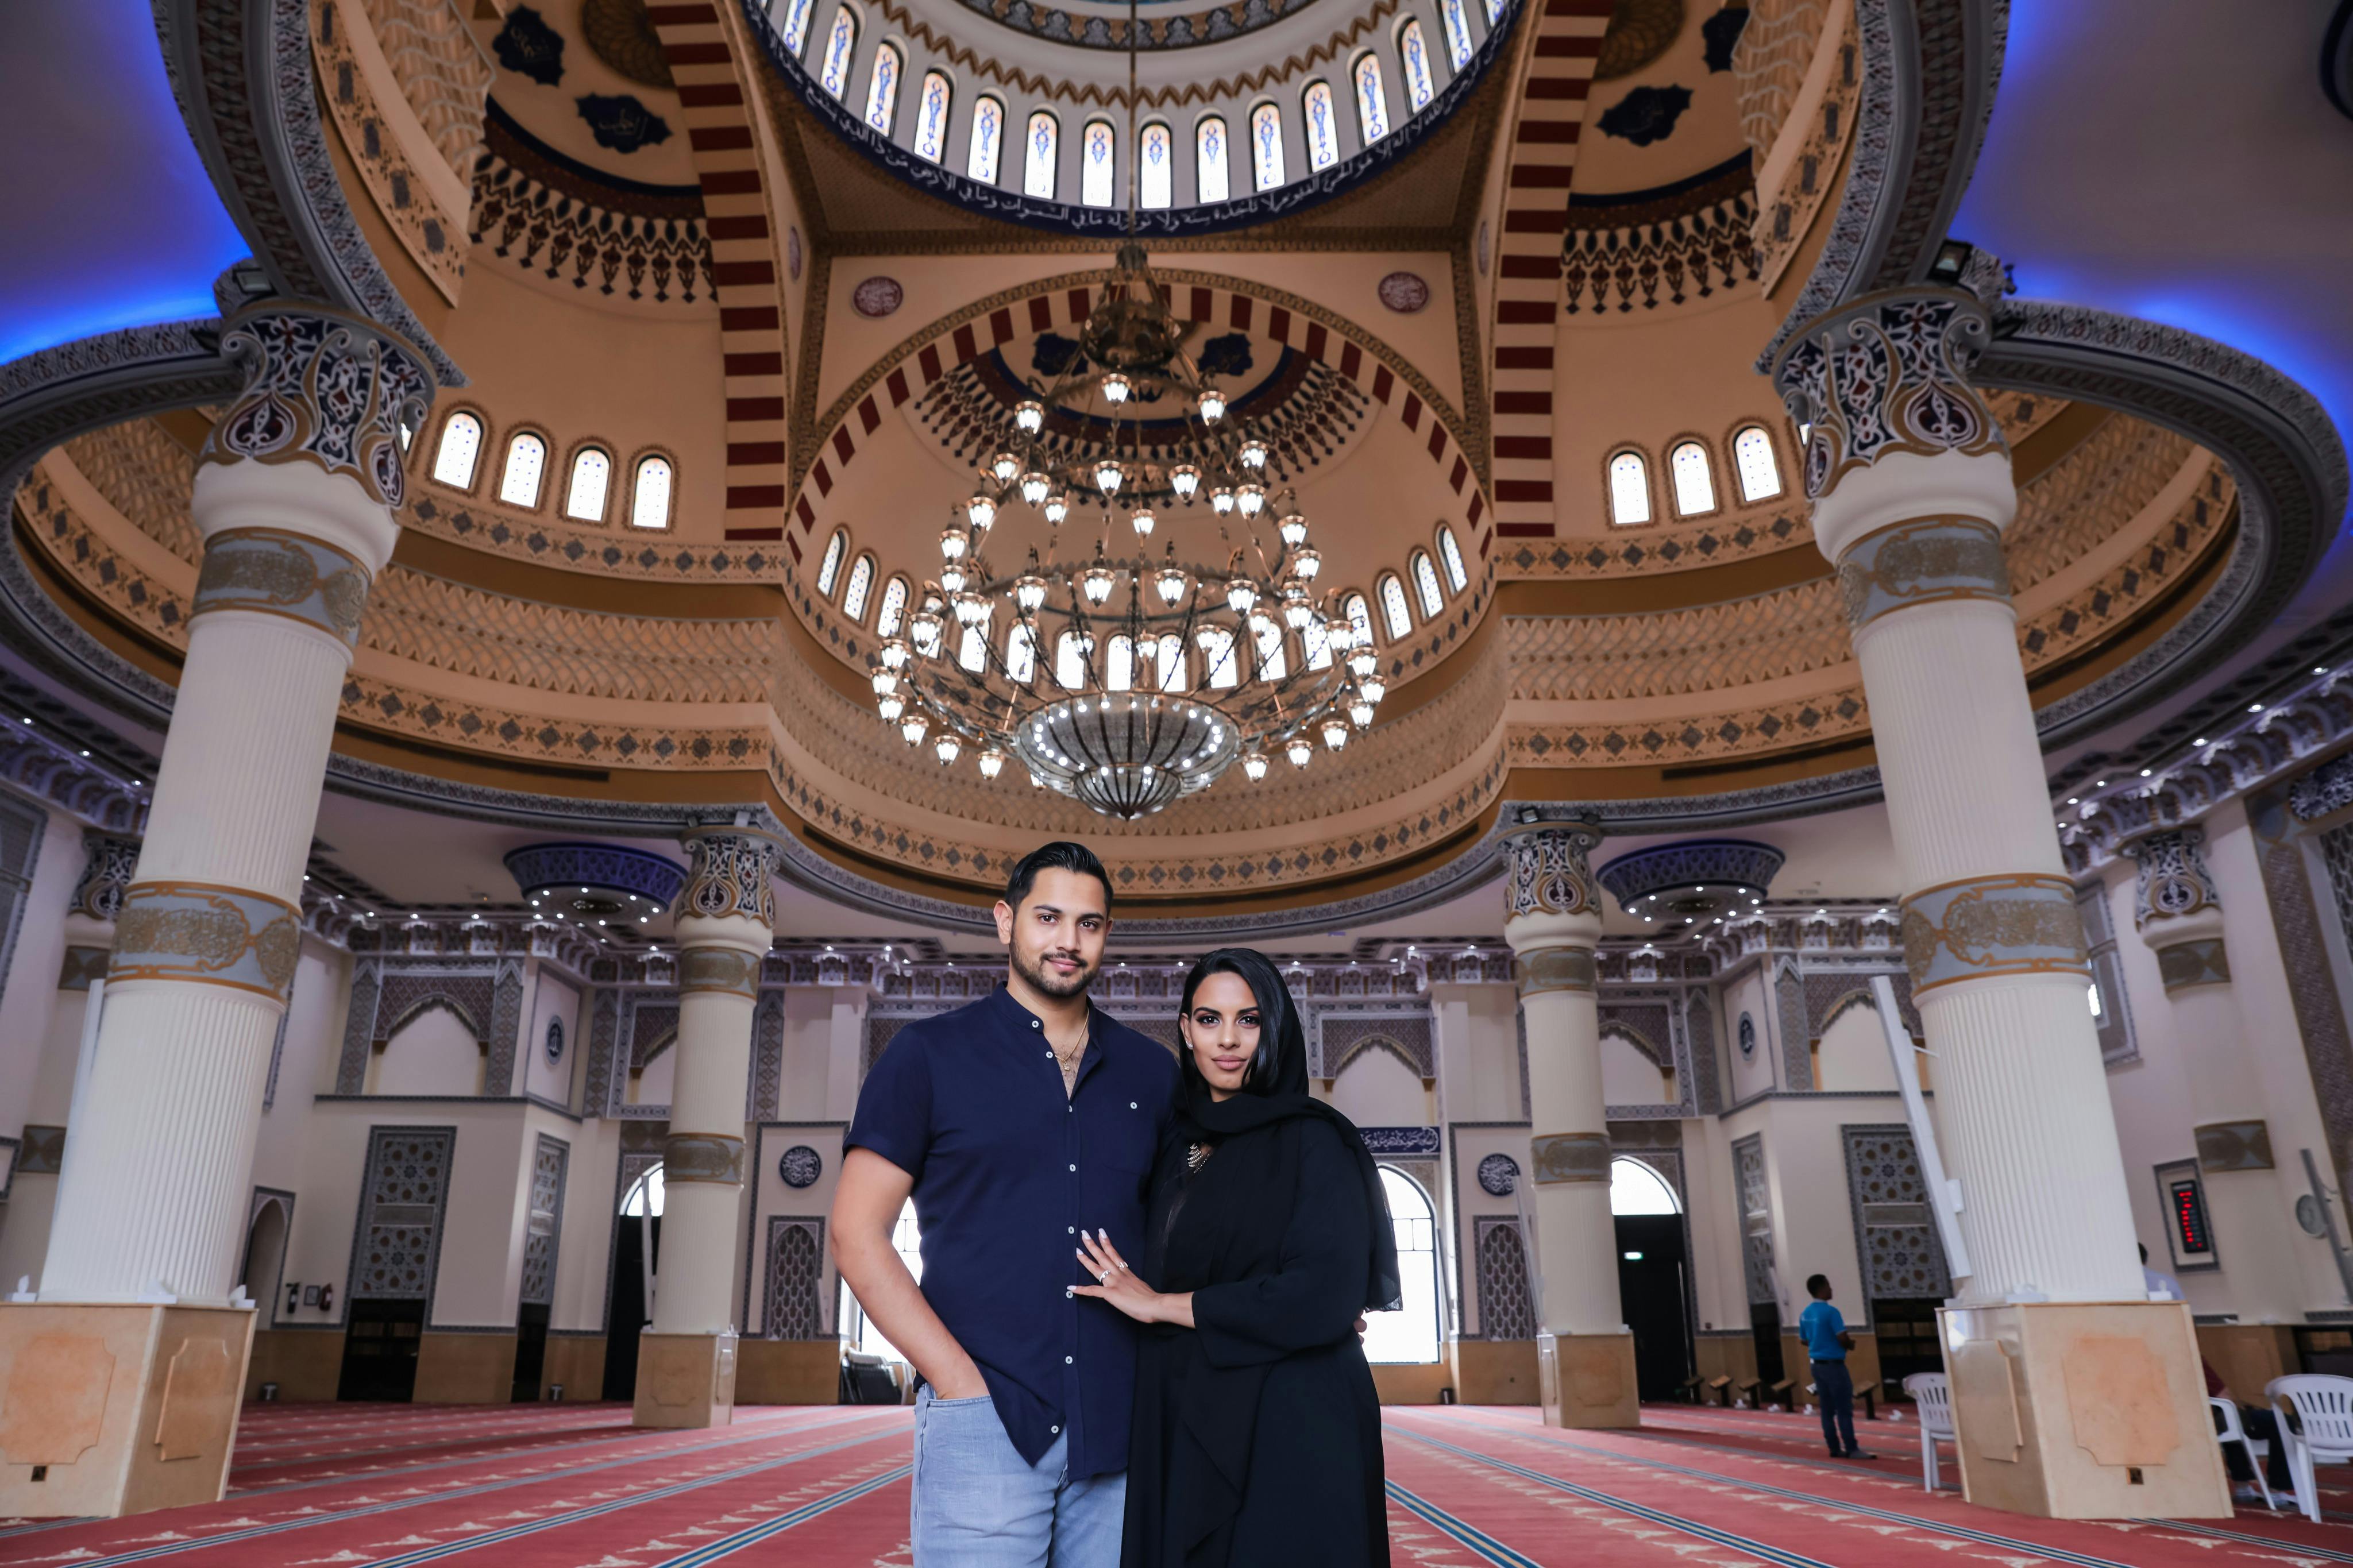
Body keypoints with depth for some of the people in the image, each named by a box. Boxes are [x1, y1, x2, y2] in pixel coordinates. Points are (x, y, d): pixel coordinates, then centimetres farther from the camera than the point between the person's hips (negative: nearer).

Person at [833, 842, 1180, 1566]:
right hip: (985, 1421, -3)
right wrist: (958, 1379, -9)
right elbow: (858, 1234, -1)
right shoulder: (929, 1055, 3)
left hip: (1120, 1429, 3)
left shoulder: (1152, 1072, 11)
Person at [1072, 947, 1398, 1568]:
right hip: (1183, 1431, 6)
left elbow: (1327, 1300, -20)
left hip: (1290, 1436, -5)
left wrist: (1160, 1304, -13)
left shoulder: (1313, 1140, -9)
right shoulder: (1176, 1148, 9)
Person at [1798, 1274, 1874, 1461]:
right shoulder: (1830, 1311, -17)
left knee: (1827, 1410, 10)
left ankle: (1835, 1448, 13)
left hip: (1817, 1365, 8)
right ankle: (1851, 1449, -2)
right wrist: (1851, 1344, 2)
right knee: (1844, 1410, -3)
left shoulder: (1805, 1314, 8)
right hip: (1833, 1365, -8)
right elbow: (1843, 1339, -20)